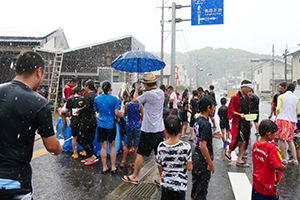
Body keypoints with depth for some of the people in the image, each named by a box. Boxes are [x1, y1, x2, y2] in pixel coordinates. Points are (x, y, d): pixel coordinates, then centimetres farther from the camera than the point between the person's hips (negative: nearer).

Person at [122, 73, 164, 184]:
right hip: (159, 129, 6)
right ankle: (161, 177, 20)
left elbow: (135, 100, -3)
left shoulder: (148, 94, -17)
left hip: (148, 130, -6)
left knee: (140, 154, 7)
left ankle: (135, 176, 20)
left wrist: (136, 89, 13)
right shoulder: (161, 93, 2)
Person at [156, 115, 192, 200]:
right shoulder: (186, 146, -16)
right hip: (180, 185, -2)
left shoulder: (161, 146, -10)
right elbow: (189, 167, -13)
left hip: (165, 184, 2)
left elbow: (160, 169, -1)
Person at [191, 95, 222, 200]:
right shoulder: (206, 124, -23)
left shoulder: (198, 120, 4)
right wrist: (210, 163, -20)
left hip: (196, 156, 9)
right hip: (203, 160, -9)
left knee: (196, 183, 23)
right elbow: (202, 145, -26)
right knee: (202, 187, 6)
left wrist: (212, 135, 8)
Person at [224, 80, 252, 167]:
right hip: (238, 122, -7)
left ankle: (239, 160, 13)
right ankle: (228, 151, 20)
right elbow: (230, 109, -10)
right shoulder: (235, 97, -10)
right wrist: (239, 114, -21)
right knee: (238, 140, -8)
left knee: (244, 141, 5)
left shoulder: (247, 97, 13)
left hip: (246, 122, 7)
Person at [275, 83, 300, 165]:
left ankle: (283, 159, 5)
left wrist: (277, 115, 11)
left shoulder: (281, 97, -1)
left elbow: (278, 108, -8)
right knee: (290, 140, 14)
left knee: (281, 139, 2)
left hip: (282, 119, -4)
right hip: (292, 121, 4)